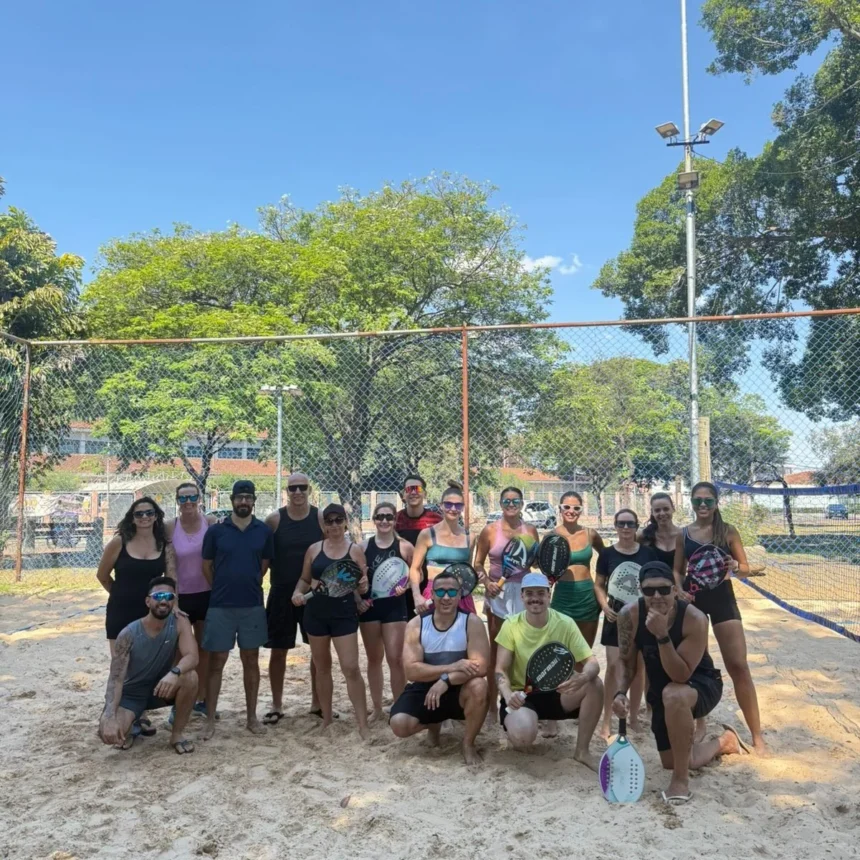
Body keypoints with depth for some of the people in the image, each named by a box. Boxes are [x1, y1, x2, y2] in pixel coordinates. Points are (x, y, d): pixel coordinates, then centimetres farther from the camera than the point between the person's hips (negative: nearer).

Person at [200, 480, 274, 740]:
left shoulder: (264, 531, 0)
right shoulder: (215, 530, -4)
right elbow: (207, 566, 5)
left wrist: (247, 585, 11)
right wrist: (224, 588, 9)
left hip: (253, 605, 2)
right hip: (220, 606, -1)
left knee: (251, 661, 10)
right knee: (216, 662, 4)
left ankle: (251, 716, 21)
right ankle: (210, 720, 14)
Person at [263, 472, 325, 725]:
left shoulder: (321, 518, -4)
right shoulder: (274, 519, -4)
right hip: (281, 593, 0)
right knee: (278, 650, 7)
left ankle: (317, 703, 25)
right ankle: (277, 706, 22)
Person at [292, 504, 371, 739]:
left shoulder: (355, 550, -1)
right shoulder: (314, 549, 4)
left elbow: (362, 585, 4)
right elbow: (305, 579, 11)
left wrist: (363, 586, -19)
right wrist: (298, 593, -9)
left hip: (345, 613, -3)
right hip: (316, 613, 3)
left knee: (351, 668, -8)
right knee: (322, 667, 14)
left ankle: (363, 724, 0)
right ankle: (326, 719, 29)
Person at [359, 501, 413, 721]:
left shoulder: (405, 547, -4)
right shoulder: (364, 546, 1)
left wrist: (406, 585, -13)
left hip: (395, 607, -2)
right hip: (369, 606, 2)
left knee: (396, 658, -3)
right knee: (374, 658, 12)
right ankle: (377, 708, 24)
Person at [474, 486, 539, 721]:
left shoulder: (530, 530, 2)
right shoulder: (489, 530, -4)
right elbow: (478, 563, 1)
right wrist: (487, 582, -15)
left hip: (524, 592, 2)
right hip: (498, 593, -2)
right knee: (496, 648, 6)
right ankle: (492, 704, 15)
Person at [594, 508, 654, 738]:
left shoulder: (648, 553, -2)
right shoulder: (607, 554, -3)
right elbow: (599, 585, 3)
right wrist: (605, 606, -12)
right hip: (616, 616, -1)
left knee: (638, 668, 9)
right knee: (613, 667, -3)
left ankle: (634, 718, 24)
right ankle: (606, 722, 5)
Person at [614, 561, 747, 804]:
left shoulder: (694, 619, -31)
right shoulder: (630, 615, -20)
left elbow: (681, 676, -34)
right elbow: (626, 661, -7)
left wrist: (662, 635, -45)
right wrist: (620, 693, -24)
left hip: (702, 685, -5)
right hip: (660, 691, 5)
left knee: (673, 695, -41)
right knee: (672, 762, 11)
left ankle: (681, 779, -20)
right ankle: (724, 742, 43)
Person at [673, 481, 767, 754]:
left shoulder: (728, 531, -2)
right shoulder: (683, 534, 3)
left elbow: (746, 567, -1)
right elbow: (678, 570, 7)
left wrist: (734, 567, -23)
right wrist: (681, 591, -12)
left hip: (722, 599, -2)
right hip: (694, 599, 2)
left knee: (738, 666, -5)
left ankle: (757, 735, 3)